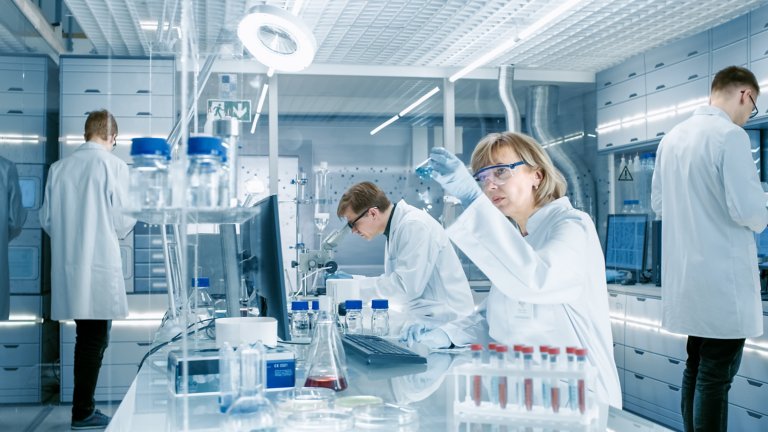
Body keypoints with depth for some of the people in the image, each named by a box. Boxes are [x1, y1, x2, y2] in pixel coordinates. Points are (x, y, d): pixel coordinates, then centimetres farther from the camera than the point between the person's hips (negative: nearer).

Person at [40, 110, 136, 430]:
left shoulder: (59, 167, 5)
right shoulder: (114, 165, -9)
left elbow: (47, 219, 8)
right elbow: (122, 220, -10)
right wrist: (122, 230, 12)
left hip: (67, 266, 5)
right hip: (100, 265, -5)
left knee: (85, 337, 16)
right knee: (95, 340, 3)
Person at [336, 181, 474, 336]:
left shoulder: (415, 225, -17)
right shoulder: (397, 227, 11)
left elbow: (406, 286, -23)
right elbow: (393, 280, 16)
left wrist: (355, 286, -16)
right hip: (421, 314, 9)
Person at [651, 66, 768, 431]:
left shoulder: (672, 138, 9)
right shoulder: (730, 135, -14)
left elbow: (659, 204, 16)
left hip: (687, 274, 8)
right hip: (722, 277, -8)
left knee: (696, 368, 17)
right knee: (716, 376, -1)